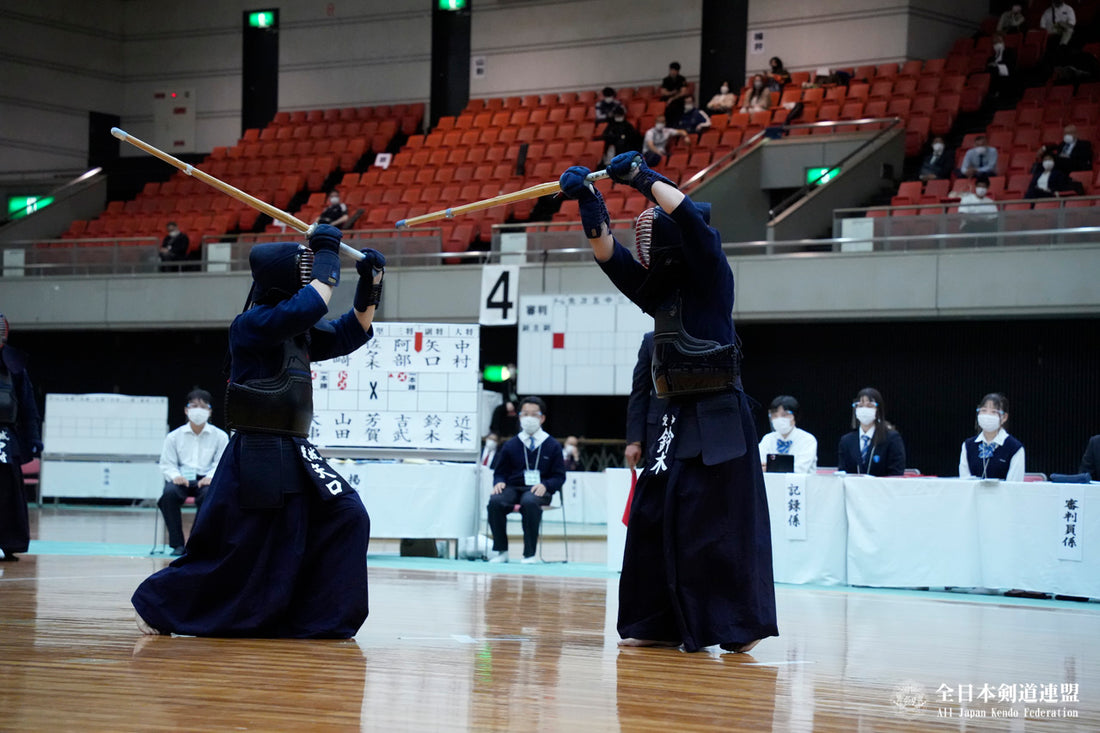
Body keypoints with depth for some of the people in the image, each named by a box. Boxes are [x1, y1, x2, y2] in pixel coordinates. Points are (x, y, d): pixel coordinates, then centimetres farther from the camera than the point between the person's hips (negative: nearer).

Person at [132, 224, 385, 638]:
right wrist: (326, 255, -19)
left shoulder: (300, 331, 12)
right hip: (256, 459, -8)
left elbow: (352, 332, 19)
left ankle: (321, 620, 1)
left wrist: (370, 285, 5)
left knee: (346, 518, -5)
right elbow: (311, 306, -29)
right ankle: (156, 602, 18)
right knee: (235, 550, -2)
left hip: (293, 456, 8)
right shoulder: (252, 325, -14)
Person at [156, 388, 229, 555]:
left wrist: (210, 477, -19)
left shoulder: (220, 436, 9)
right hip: (181, 479, 1)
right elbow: (167, 464, 9)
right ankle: (177, 543, -21)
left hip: (206, 479, -1)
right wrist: (175, 476, -14)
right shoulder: (174, 437, 13)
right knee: (169, 493, -34)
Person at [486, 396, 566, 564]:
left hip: (538, 489, -2)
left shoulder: (552, 446, 10)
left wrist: (545, 485, -13)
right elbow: (500, 472, 18)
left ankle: (530, 553, -30)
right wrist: (499, 482, -7)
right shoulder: (510, 446, 15)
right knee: (495, 501, -32)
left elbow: (559, 476, 8)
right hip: (513, 487, 2)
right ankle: (501, 551, -20)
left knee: (529, 502, -40)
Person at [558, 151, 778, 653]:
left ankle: (739, 626, -4)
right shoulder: (658, 291, 15)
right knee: (652, 516, 5)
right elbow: (609, 255, 11)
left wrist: (642, 176, -14)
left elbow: (688, 216, -19)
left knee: (719, 523, -9)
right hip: (680, 417, 8)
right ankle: (661, 625, 11)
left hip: (717, 418, -8)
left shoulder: (711, 278, -6)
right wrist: (589, 203, -1)